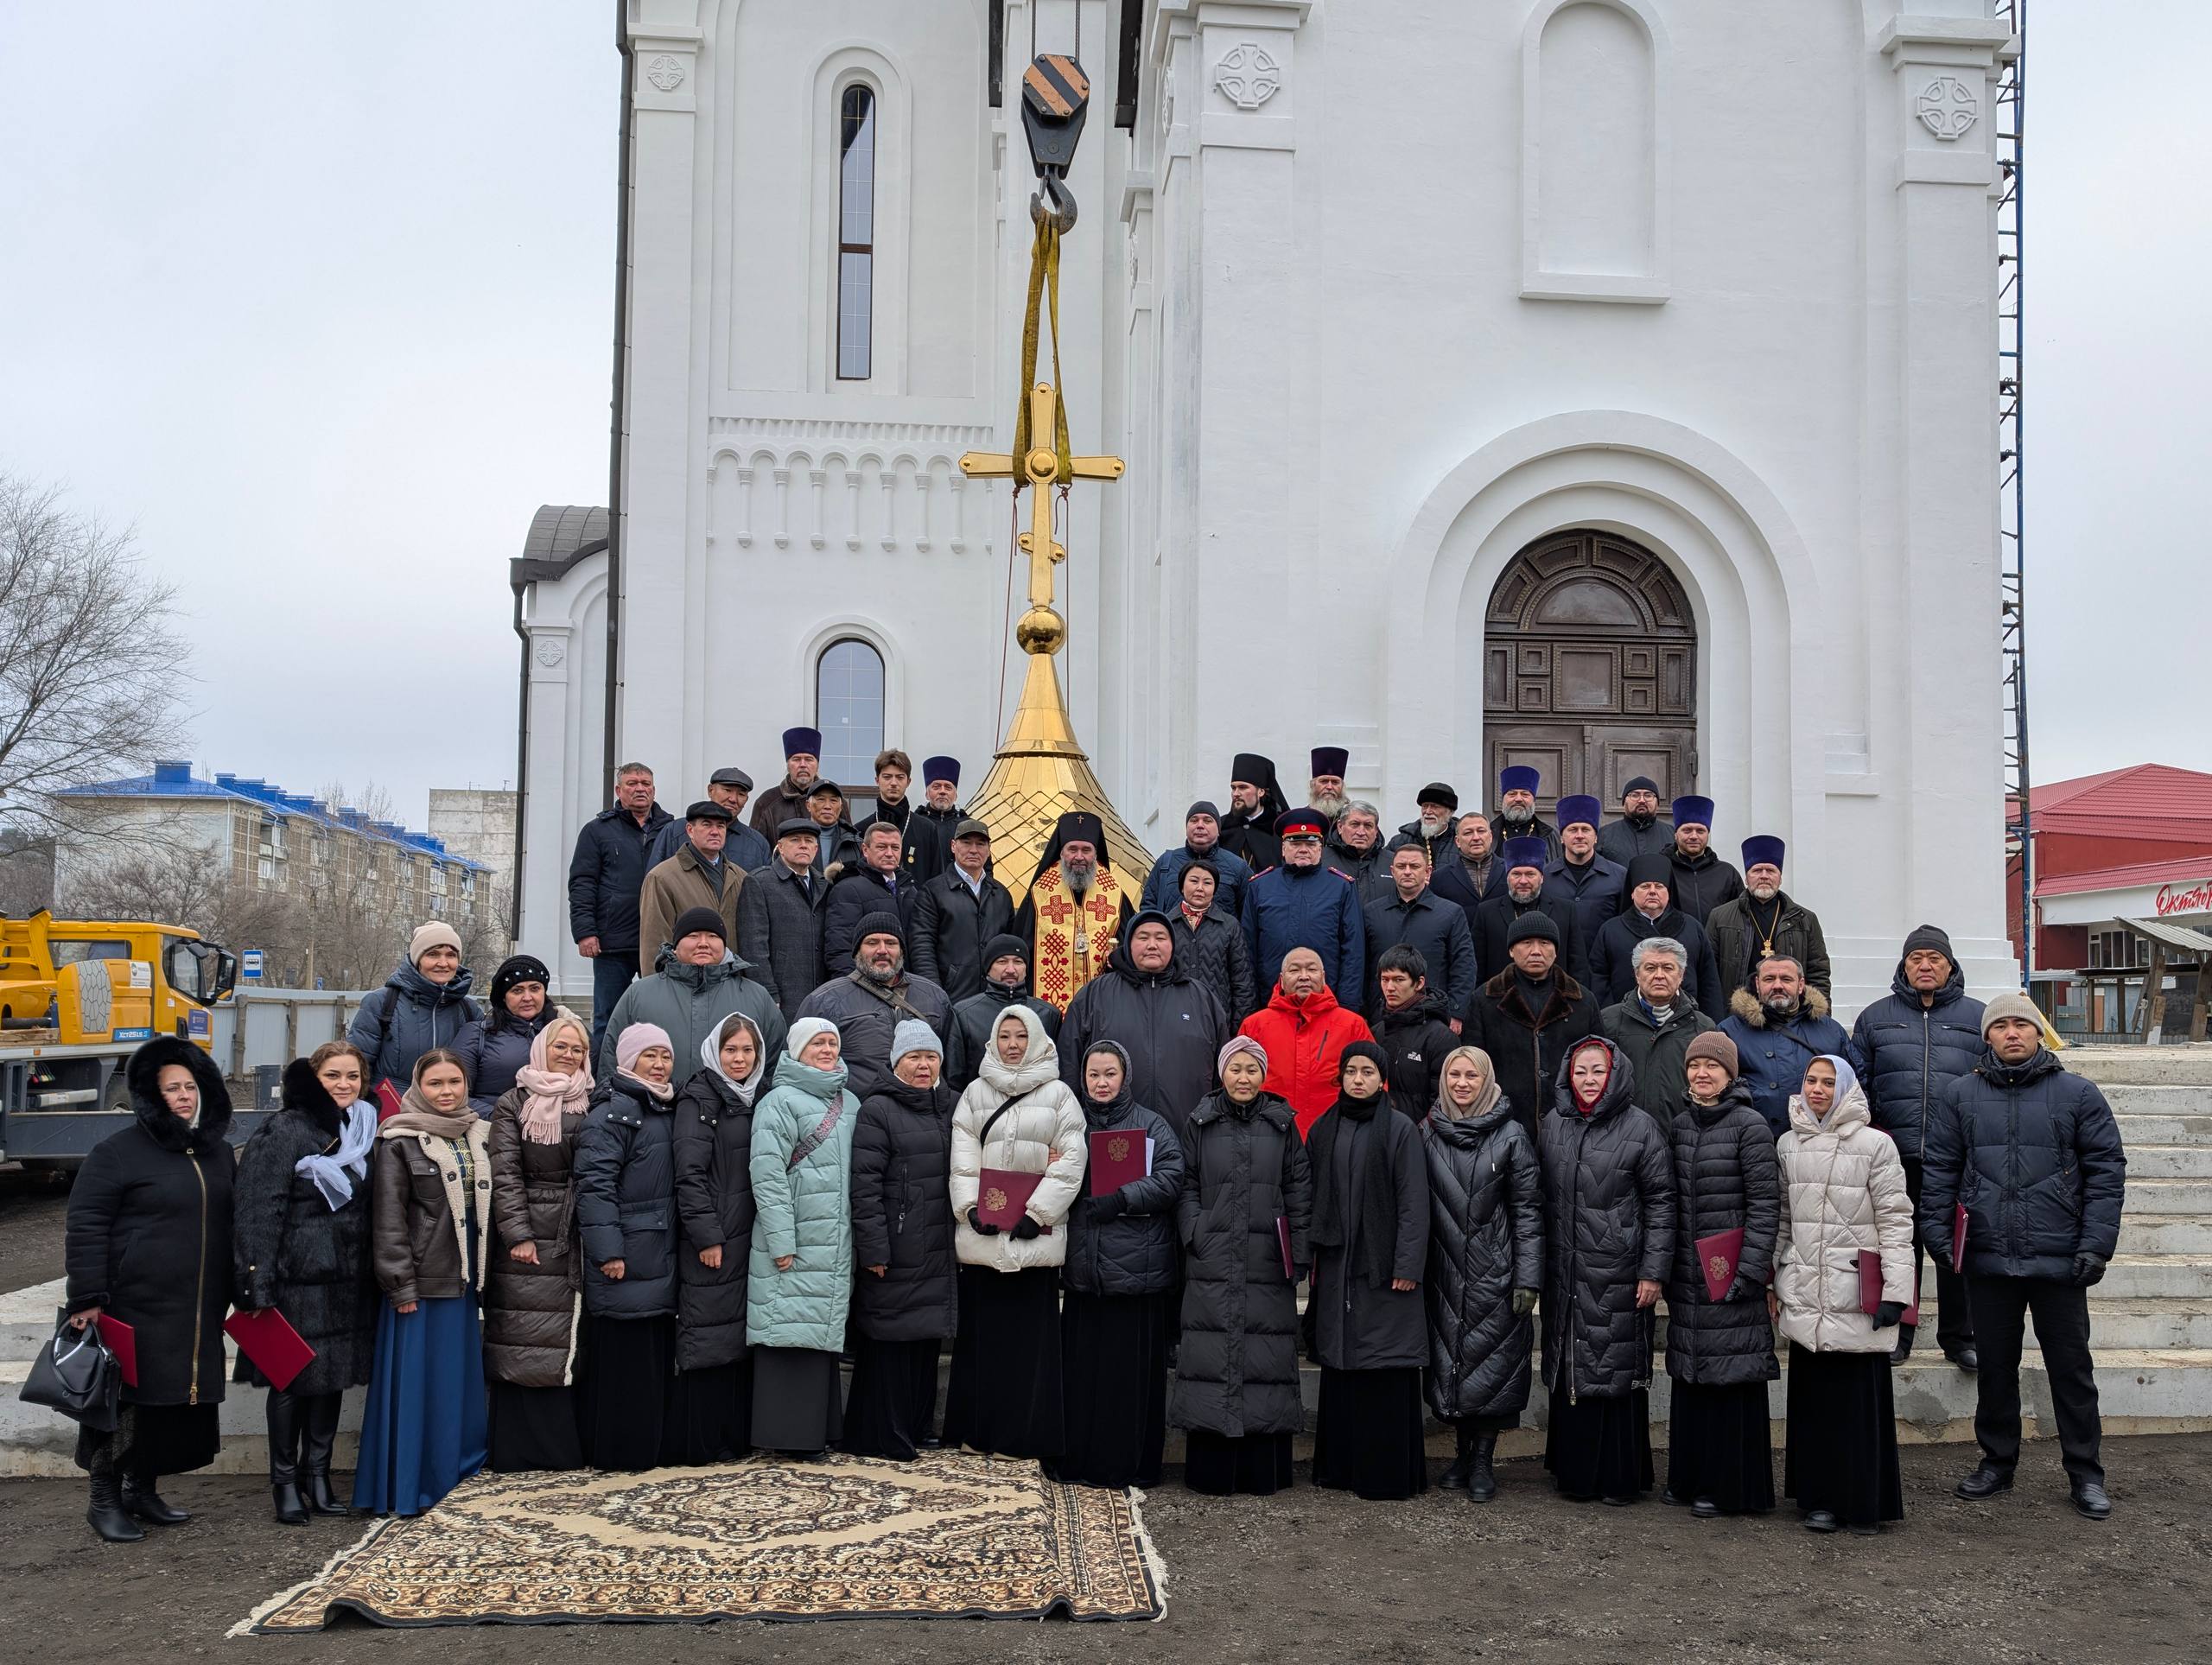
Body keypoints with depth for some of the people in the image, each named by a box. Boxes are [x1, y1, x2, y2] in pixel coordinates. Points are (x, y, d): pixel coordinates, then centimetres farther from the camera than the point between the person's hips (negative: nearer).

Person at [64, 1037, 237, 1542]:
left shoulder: (219, 1154, 14)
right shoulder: (119, 1153, -6)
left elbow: (231, 1228, 23)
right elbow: (84, 1227, -8)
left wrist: (238, 1295, 21)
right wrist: (87, 1300, -13)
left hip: (199, 1315, 6)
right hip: (135, 1309, -6)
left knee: (178, 1404, 10)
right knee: (126, 1401, -2)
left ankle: (142, 1490, 25)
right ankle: (105, 1500, 11)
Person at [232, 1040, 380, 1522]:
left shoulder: (364, 1133, 10)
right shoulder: (283, 1131, -9)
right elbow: (257, 1210, -14)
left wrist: (376, 1276, 12)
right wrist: (258, 1284, -19)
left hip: (348, 1280, 6)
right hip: (297, 1278, -6)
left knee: (333, 1375, 11)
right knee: (289, 1379, 2)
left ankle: (317, 1474, 23)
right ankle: (285, 1481, 14)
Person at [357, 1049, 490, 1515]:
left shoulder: (479, 1136, 11)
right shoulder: (399, 1141, -7)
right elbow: (388, 1218, -10)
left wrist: (485, 1271, 13)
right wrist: (400, 1285, -14)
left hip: (464, 1279, 6)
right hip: (421, 1280, -6)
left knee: (461, 1380, 11)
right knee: (415, 1382, -3)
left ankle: (455, 1477, 21)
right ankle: (405, 1488, 4)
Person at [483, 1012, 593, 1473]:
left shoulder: (591, 1105, 12)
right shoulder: (514, 1104, 4)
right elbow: (504, 1172, -2)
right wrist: (518, 1234, -11)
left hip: (576, 1241, 3)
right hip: (528, 1240, -3)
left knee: (571, 1344, 3)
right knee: (521, 1345, -2)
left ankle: (564, 1447, 9)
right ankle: (515, 1449, 3)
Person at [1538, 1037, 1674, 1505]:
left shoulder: (1640, 1128, -3)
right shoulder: (1551, 1126, 9)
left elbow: (1660, 1202, -3)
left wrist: (1653, 1272, -8)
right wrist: (1536, 1265, 10)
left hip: (1618, 1274, -4)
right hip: (1565, 1272, 4)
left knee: (1618, 1369, -1)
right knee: (1569, 1371, 7)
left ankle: (1620, 1476, 9)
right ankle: (1575, 1471, 17)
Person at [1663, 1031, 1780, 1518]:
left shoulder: (1749, 1125, -7)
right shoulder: (1679, 1124, 10)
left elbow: (1765, 1204, -10)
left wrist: (1750, 1271, -14)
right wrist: (1665, 1268, 13)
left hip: (1730, 1274, -6)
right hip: (1688, 1274, 6)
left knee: (1731, 1376, -1)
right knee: (1691, 1376, 10)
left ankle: (1729, 1486, 7)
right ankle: (1689, 1477, 20)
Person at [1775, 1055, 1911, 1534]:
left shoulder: (1874, 1143, -2)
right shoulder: (1788, 1144, 12)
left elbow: (1895, 1220, -4)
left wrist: (1895, 1291, -10)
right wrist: (1769, 1280, 12)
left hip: (1856, 1294, -4)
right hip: (1804, 1293, 4)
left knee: (1861, 1397, -3)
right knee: (1813, 1397, 6)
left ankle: (1865, 1503, 6)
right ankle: (1820, 1499, 15)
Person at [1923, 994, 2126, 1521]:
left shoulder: (2078, 1094, 1)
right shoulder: (1960, 1096, 6)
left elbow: (2106, 1171, -2)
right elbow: (1939, 1172, 7)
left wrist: (2096, 1245, -9)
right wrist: (1937, 1234, -2)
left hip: (2060, 1261, -2)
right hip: (1988, 1260, 2)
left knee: (2072, 1368, 6)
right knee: (1995, 1366, 12)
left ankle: (2085, 1473, 16)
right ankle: (1997, 1462, 25)